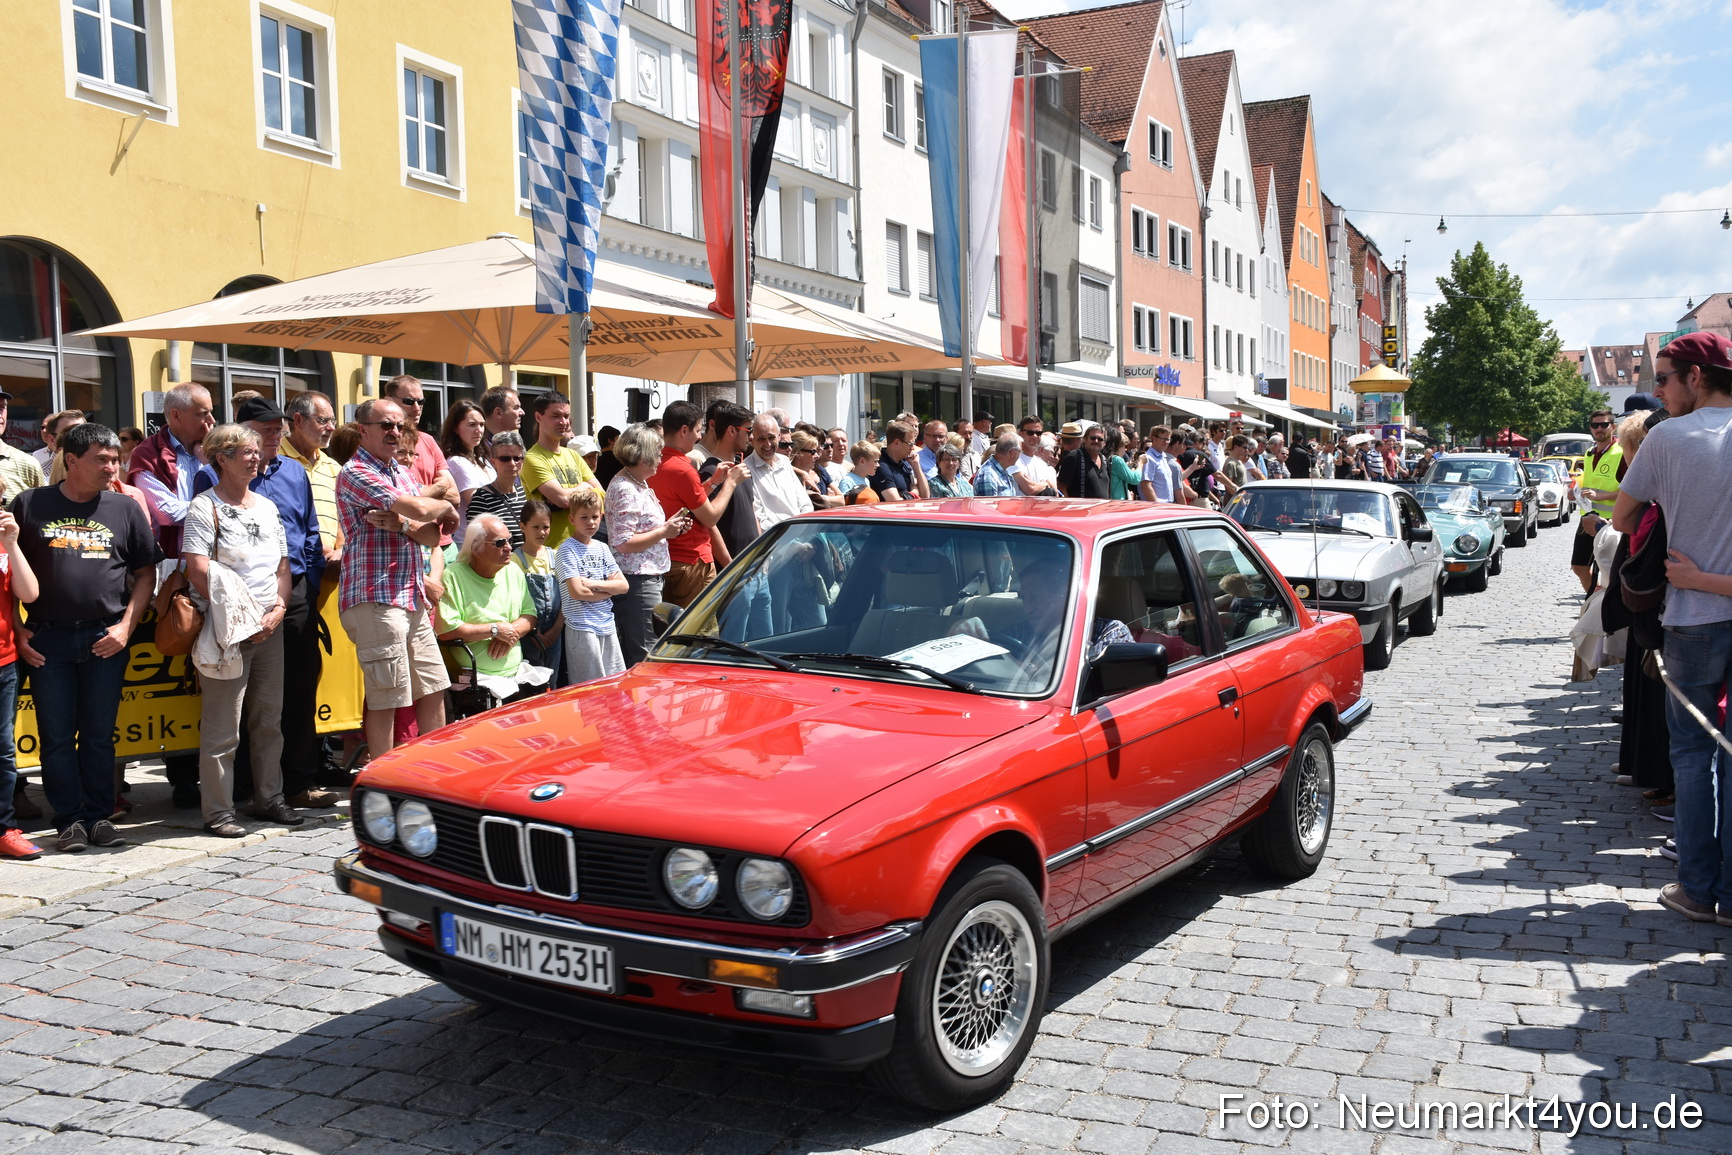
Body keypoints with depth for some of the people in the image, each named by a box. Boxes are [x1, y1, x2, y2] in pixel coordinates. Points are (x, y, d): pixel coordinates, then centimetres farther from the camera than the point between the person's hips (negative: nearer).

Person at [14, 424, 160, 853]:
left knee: (99, 734, 7)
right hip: (47, 639, -1)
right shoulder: (30, 505, 3)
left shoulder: (125, 509, 6)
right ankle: (69, 820, 13)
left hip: (106, 639, 1)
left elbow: (146, 573, 8)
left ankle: (99, 817, 17)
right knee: (57, 736, 3)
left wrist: (126, 626, -2)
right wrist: (15, 629, -2)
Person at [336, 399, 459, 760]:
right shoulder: (355, 473, -8)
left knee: (434, 690, 11)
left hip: (412, 599, 8)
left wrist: (401, 524, -11)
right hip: (375, 598, -8)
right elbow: (417, 508, -20)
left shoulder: (402, 474, 18)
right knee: (385, 699, -4)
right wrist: (446, 507, 1)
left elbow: (433, 535, 9)